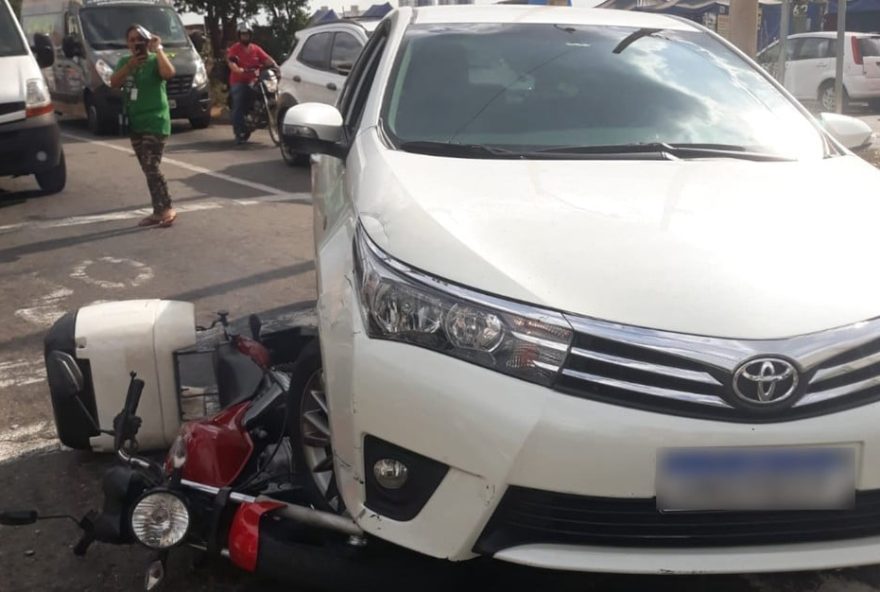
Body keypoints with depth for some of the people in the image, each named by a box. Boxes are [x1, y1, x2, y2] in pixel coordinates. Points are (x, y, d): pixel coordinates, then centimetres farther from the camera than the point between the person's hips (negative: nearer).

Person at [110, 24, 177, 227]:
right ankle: (159, 211, 15)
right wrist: (130, 66, -13)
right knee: (148, 169, 9)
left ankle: (167, 209, -7)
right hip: (135, 123, 7)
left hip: (155, 122, -7)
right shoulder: (125, 62, 13)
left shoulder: (155, 60, -6)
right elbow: (114, 83, -1)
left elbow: (169, 73, -28)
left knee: (151, 167, -14)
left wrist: (158, 48, -21)